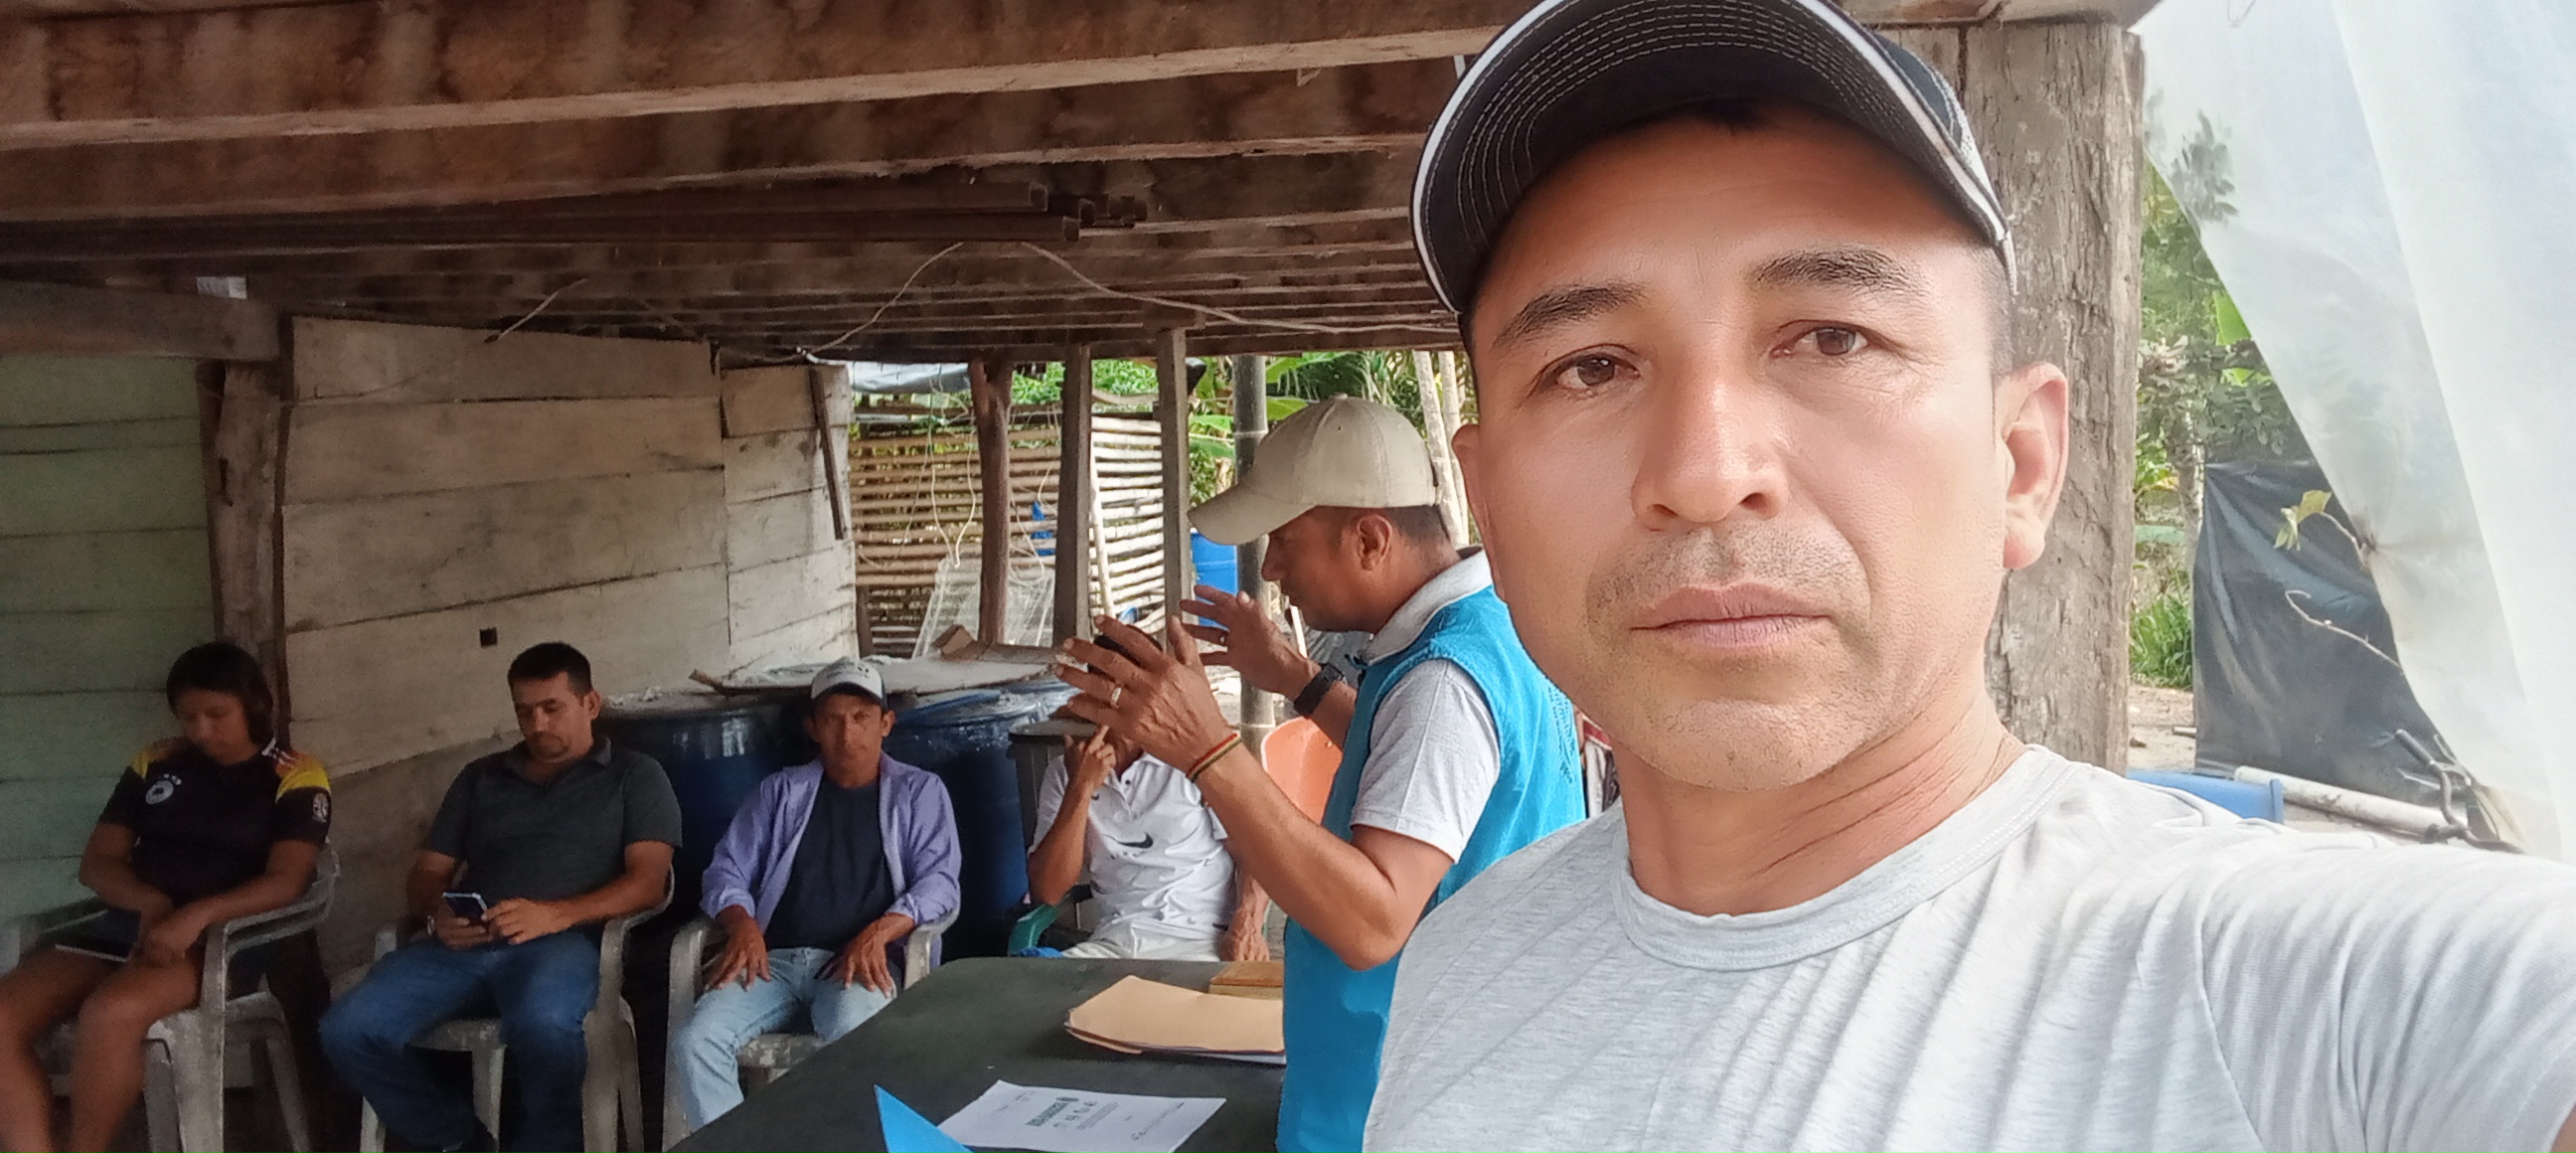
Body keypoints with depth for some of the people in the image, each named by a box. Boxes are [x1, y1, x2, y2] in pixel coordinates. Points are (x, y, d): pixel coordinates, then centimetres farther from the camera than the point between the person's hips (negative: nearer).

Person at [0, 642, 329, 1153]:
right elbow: (97, 861, 12)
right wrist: (150, 902, -10)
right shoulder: (154, 763, 16)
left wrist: (195, 916, -26)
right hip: (126, 921, 6)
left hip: (220, 934, -5)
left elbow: (285, 882, -10)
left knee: (110, 1013, -35)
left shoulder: (296, 779, 1)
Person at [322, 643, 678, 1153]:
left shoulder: (635, 776, 13)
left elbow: (648, 881, 0)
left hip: (561, 940, -4)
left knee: (542, 1025, -38)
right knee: (347, 1031, -20)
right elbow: (428, 872, 22)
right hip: (461, 944, 5)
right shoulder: (480, 777, 26)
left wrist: (554, 914, -16)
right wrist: (436, 916, -4)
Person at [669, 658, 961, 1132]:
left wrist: (879, 931, -16)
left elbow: (938, 882, 2)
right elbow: (727, 870, 15)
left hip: (859, 963, -3)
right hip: (774, 959, 3)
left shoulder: (919, 792, 14)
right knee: (695, 1043, -26)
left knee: (853, 1037, -38)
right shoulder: (781, 791, 21)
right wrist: (743, 925, -7)